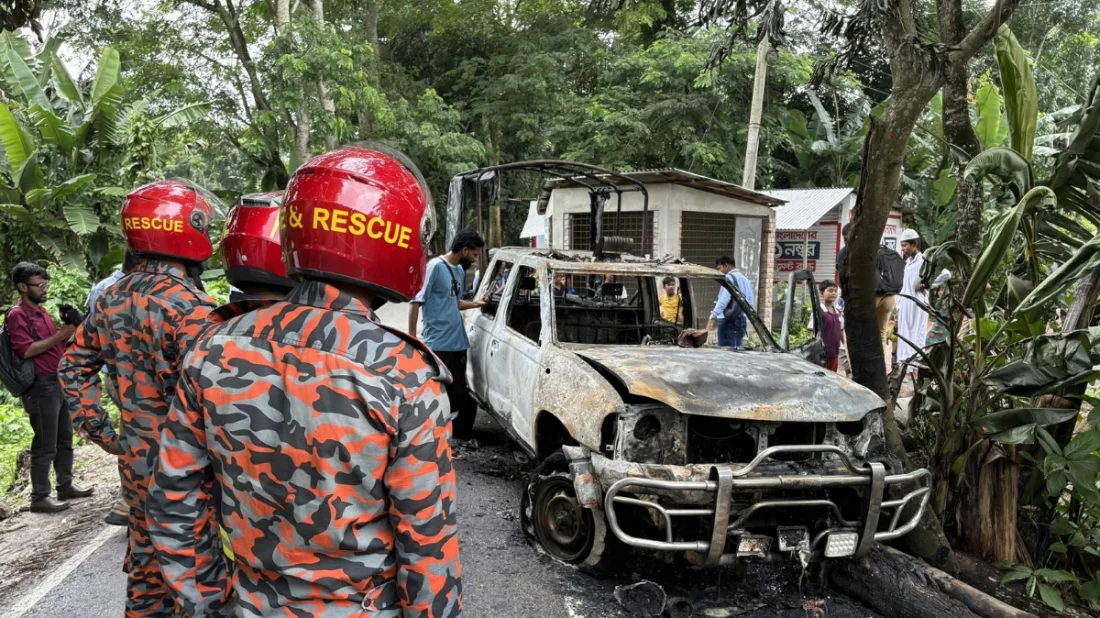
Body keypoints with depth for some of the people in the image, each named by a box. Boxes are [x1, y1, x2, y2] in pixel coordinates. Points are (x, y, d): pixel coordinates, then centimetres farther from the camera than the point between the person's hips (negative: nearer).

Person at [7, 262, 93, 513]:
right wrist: (59, 336, -20)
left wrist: (68, 331, 7)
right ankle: (39, 497, 3)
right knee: (45, 445, -4)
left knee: (64, 440, 15)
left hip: (59, 382, 9)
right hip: (41, 386, -9)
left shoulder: (41, 311, 16)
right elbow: (26, 350, -21)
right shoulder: (17, 315, -11)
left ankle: (65, 485, 25)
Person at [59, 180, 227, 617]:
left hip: (136, 462, 8)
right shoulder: (188, 305, -21)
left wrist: (99, 430, 15)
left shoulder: (111, 299, 5)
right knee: (201, 574, 6)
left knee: (146, 568, 21)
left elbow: (74, 368, 14)